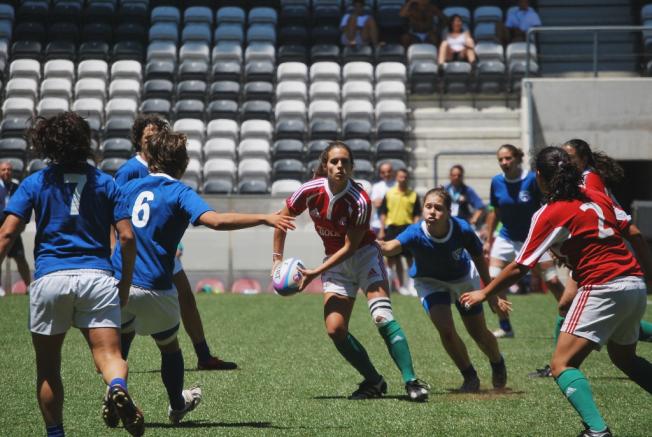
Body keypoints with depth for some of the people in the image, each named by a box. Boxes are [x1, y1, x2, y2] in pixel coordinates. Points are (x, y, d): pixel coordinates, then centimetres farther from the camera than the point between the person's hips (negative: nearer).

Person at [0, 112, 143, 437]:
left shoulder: (34, 183, 9)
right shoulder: (105, 183, 13)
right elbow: (127, 237, 5)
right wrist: (125, 285, 15)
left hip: (50, 278, 0)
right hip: (97, 277, 0)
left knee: (48, 368, 13)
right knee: (109, 354, -8)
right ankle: (118, 388, -41)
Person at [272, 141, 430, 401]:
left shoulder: (360, 201, -24)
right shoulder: (310, 191, -15)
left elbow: (349, 247, -19)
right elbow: (281, 221, 1)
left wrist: (315, 273, -22)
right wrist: (277, 261, -3)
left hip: (364, 255, -4)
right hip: (335, 262, 4)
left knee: (382, 317, -23)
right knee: (335, 330, -8)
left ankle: (411, 382, -24)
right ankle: (374, 382, 6)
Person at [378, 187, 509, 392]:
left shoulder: (462, 229, -32)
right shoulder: (416, 234, -36)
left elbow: (479, 258, -13)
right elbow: (389, 247, -57)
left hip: (463, 277, 1)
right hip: (430, 281, -1)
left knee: (479, 333, 6)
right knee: (445, 329, -19)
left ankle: (498, 364, 41)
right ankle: (470, 378, 6)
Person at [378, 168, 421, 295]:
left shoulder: (413, 195, 3)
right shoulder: (389, 193, 5)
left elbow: (417, 215, 4)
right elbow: (383, 213, 7)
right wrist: (382, 231, 3)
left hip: (408, 227, -1)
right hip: (392, 227, 1)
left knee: (410, 257, -2)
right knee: (395, 258, 5)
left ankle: (411, 284, 4)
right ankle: (401, 285, 14)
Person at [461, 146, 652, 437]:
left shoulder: (549, 214, -7)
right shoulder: (597, 197, 11)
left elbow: (520, 268, -4)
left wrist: (484, 293, 7)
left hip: (604, 289, -8)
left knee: (562, 364, -8)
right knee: (624, 358, 28)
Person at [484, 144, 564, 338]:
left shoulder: (532, 180, -17)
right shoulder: (497, 182, -5)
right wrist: (488, 240, 10)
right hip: (507, 238, 3)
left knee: (553, 282, -6)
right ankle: (505, 327, 4)